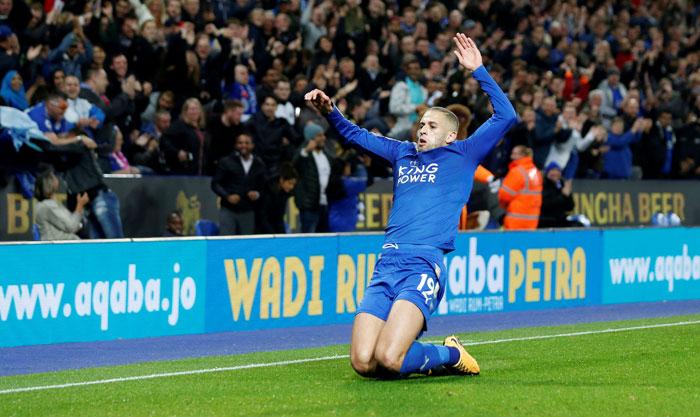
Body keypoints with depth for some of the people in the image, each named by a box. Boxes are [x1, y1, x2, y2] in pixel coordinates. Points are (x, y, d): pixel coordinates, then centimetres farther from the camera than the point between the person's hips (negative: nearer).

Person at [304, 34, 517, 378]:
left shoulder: (461, 155, 12)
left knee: (388, 359, -24)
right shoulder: (403, 153, 25)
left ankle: (450, 355, 4)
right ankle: (419, 356, 17)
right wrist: (328, 110, 14)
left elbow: (506, 116, 5)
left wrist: (478, 71, 3)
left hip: (424, 266, -5)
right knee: (363, 363, -12)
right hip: (386, 266, 5)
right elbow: (355, 135, 33)